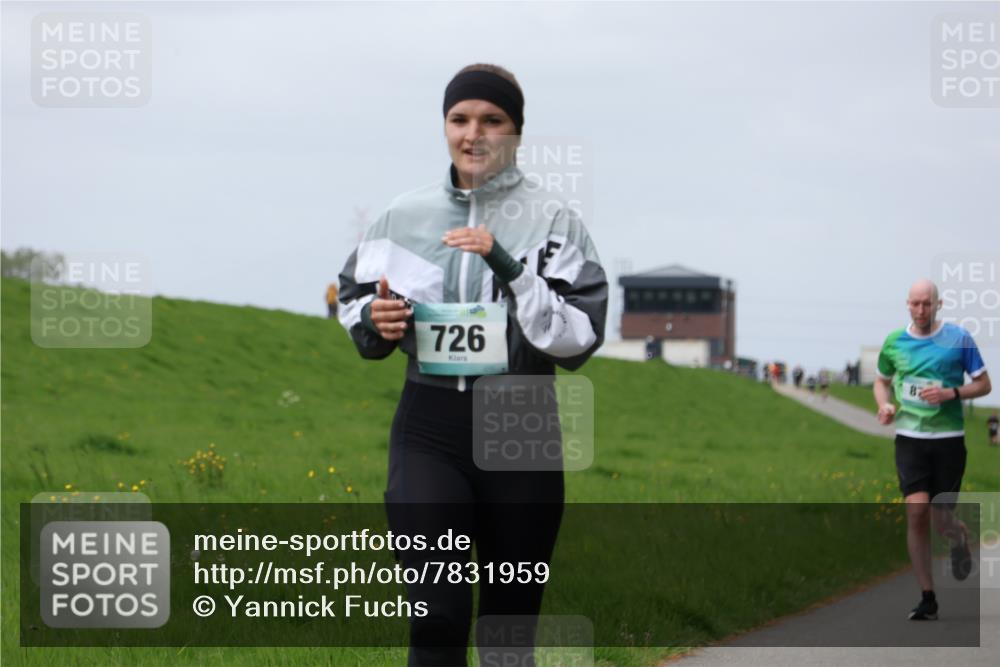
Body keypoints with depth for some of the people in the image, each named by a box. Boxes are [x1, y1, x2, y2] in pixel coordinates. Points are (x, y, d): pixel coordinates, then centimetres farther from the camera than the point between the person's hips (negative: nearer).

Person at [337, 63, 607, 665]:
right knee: (438, 611, -13)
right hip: (429, 432, 1)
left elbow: (580, 337, -10)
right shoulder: (405, 216, 6)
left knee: (511, 615, 9)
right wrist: (374, 321, -6)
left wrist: (506, 267, -20)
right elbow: (352, 300, 17)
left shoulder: (553, 222, -2)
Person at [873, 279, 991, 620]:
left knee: (942, 520, -1)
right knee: (916, 511, -12)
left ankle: (960, 539, 40)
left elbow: (983, 384, 3)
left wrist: (950, 393, -14)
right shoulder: (894, 342, 5)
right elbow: (882, 381, 22)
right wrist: (885, 405, 0)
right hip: (909, 438, 1)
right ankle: (927, 598, -4)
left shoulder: (959, 338, -2)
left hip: (948, 438, -1)